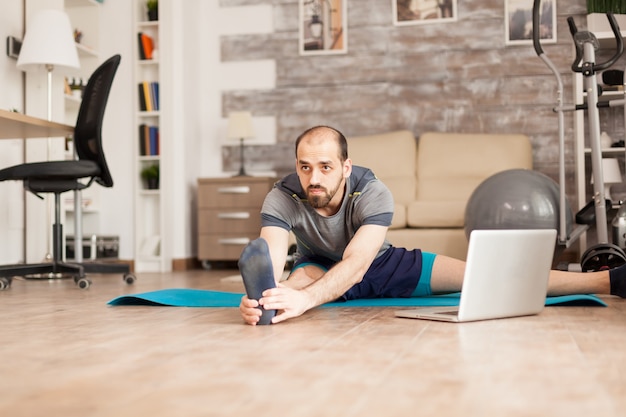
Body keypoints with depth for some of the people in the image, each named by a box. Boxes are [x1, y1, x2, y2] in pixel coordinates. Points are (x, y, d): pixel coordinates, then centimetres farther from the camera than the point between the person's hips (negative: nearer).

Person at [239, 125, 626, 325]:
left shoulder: (373, 193, -34)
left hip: (382, 264, -1)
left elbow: (355, 264, -48)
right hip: (320, 267, 1)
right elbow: (271, 262, -45)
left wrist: (304, 299, -67)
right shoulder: (282, 199, -30)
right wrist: (261, 296, -70)